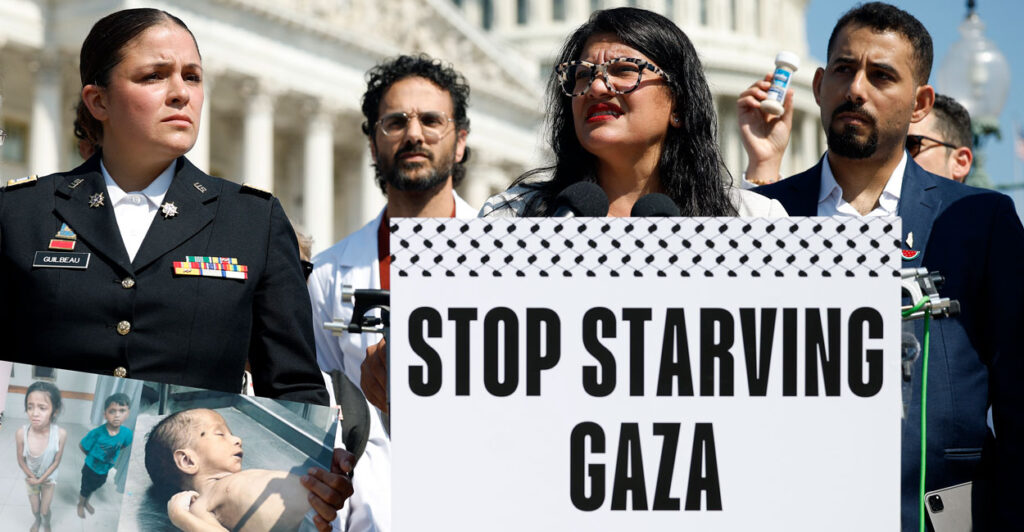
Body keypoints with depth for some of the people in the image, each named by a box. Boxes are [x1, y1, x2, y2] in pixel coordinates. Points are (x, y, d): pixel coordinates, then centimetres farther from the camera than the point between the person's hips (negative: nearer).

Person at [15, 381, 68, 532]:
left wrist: (41, 479, -15)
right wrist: (32, 477, -14)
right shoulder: (21, 434, -31)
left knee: (45, 510, 15)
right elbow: (21, 461, -13)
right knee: (35, 509, 21)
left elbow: (56, 461, -18)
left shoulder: (60, 434, -33)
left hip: (49, 477, -1)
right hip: (31, 477, 1)